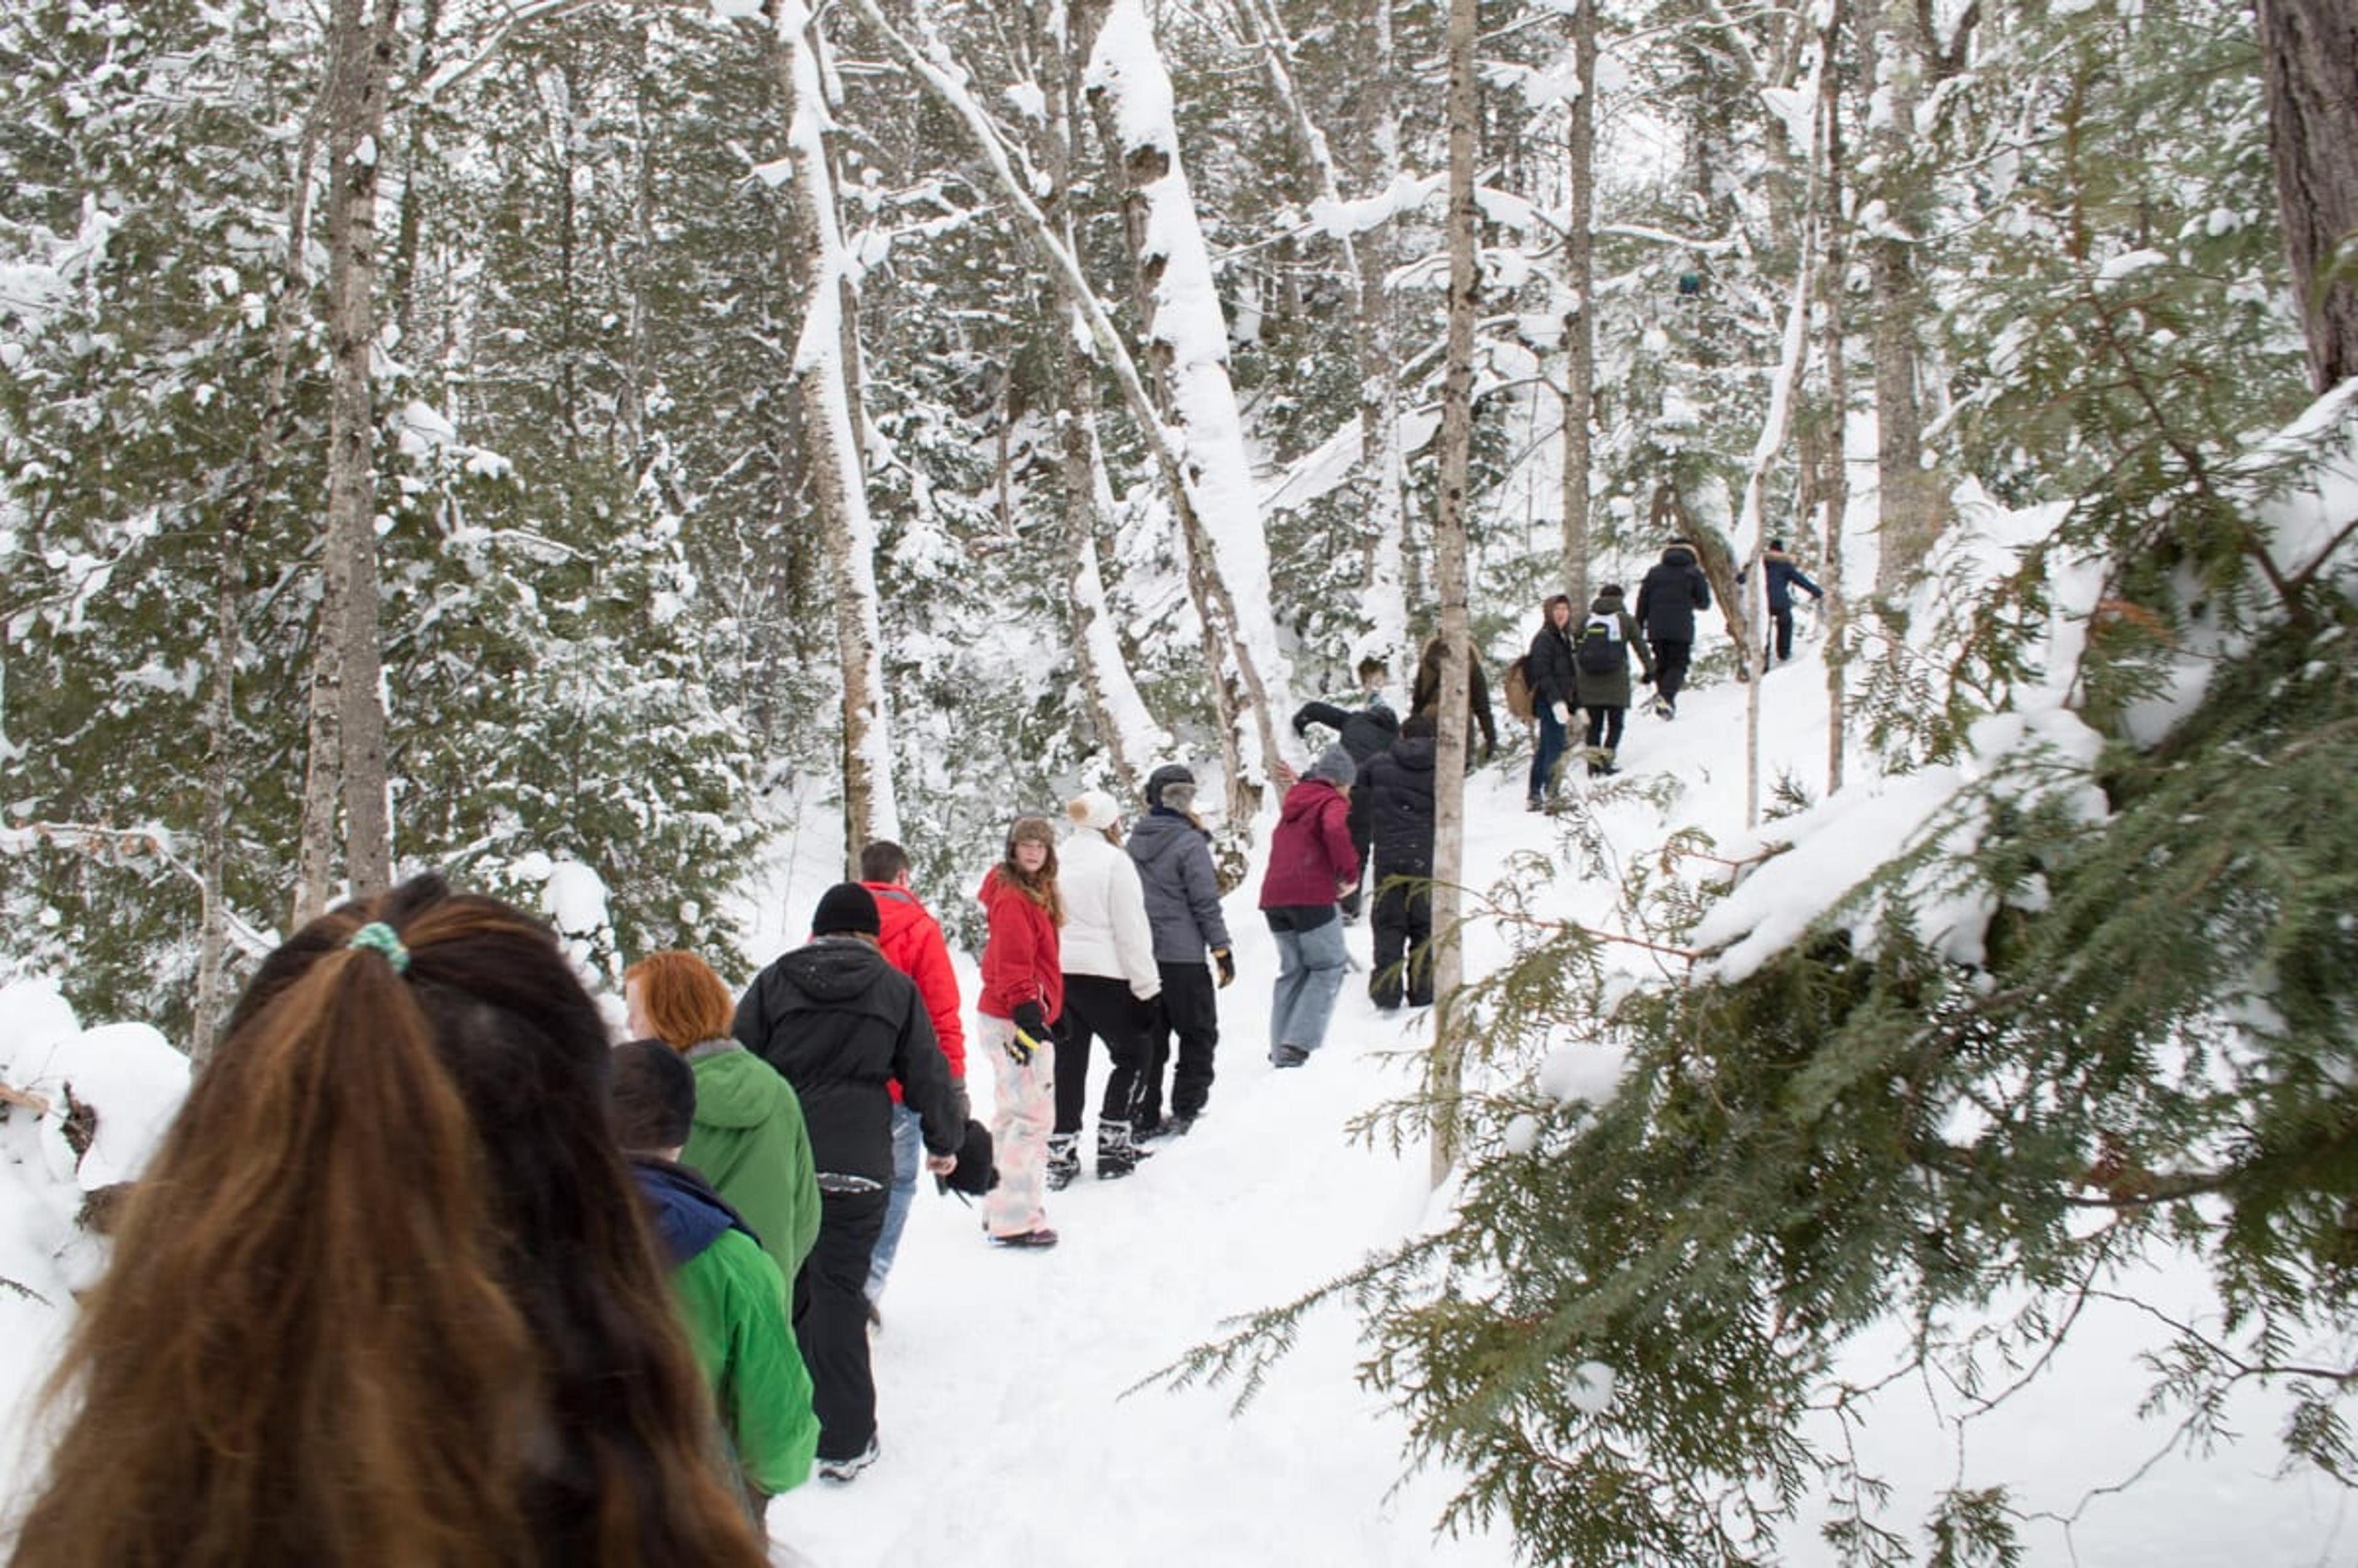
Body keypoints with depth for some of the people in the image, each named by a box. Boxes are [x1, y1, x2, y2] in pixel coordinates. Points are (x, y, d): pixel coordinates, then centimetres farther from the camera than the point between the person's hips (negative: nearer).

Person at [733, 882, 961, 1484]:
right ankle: (843, 1440, 2)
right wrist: (945, 1142, 23)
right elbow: (927, 1073, 9)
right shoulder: (895, 988, 5)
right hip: (855, 1165, -1)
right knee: (839, 1292, 1)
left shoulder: (775, 981, 5)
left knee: (782, 1289, 14)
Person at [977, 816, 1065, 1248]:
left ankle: (1002, 1210, 30)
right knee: (1032, 1116, -10)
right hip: (1015, 1020, -11)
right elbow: (1013, 966, -21)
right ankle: (1015, 1221, -7)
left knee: (1012, 1114, 19)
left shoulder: (1035, 892, 16)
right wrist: (1029, 1018, -25)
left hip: (1017, 1018, 11)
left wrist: (1040, 1015, 24)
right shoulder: (1012, 898, -16)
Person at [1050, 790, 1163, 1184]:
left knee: (1067, 1063, 11)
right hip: (1102, 975, -5)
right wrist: (1145, 987, -4)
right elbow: (1130, 930, -9)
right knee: (1134, 1054, 11)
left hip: (1057, 975, 6)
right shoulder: (1114, 862, -8)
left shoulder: (1054, 863, 9)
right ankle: (1113, 1143, 7)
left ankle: (1060, 1152, 10)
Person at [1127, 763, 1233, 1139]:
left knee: (1149, 1038, 12)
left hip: (1141, 955, 6)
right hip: (1182, 956, -6)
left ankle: (1146, 1117, 13)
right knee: (1199, 1034, 7)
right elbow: (1206, 902, -11)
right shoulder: (1190, 843, -12)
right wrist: (1223, 951, -4)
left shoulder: (1134, 842, 6)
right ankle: (1186, 1111, 3)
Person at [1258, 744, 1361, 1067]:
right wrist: (1350, 873, -14)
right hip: (1311, 895, -7)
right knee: (1329, 967, 2)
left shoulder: (1294, 803, 24)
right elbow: (1335, 831, -23)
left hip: (1274, 897, 7)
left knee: (1292, 971, 15)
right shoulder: (1332, 802, -1)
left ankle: (1281, 1051, 10)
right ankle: (1300, 1041, -11)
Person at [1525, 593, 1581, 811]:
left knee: (1546, 749, 13)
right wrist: (1557, 702, -26)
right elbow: (1543, 674, -19)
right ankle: (1550, 795, -17)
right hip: (1550, 703, -10)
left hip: (1560, 702, 10)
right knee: (1556, 748, -14)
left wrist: (1576, 704, 22)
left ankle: (1535, 797, 18)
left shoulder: (1564, 638, 19)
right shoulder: (1544, 638, -10)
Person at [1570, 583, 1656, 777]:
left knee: (1594, 725, 10)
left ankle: (1593, 763, 0)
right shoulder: (1626, 620, 3)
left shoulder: (1586, 621, 9)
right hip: (1616, 681, -2)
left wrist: (1574, 684, 16)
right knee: (1615, 724, 6)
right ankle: (1606, 759, -8)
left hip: (1589, 683, 2)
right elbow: (1641, 648, 7)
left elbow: (1576, 652, 9)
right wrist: (1650, 670, 22)